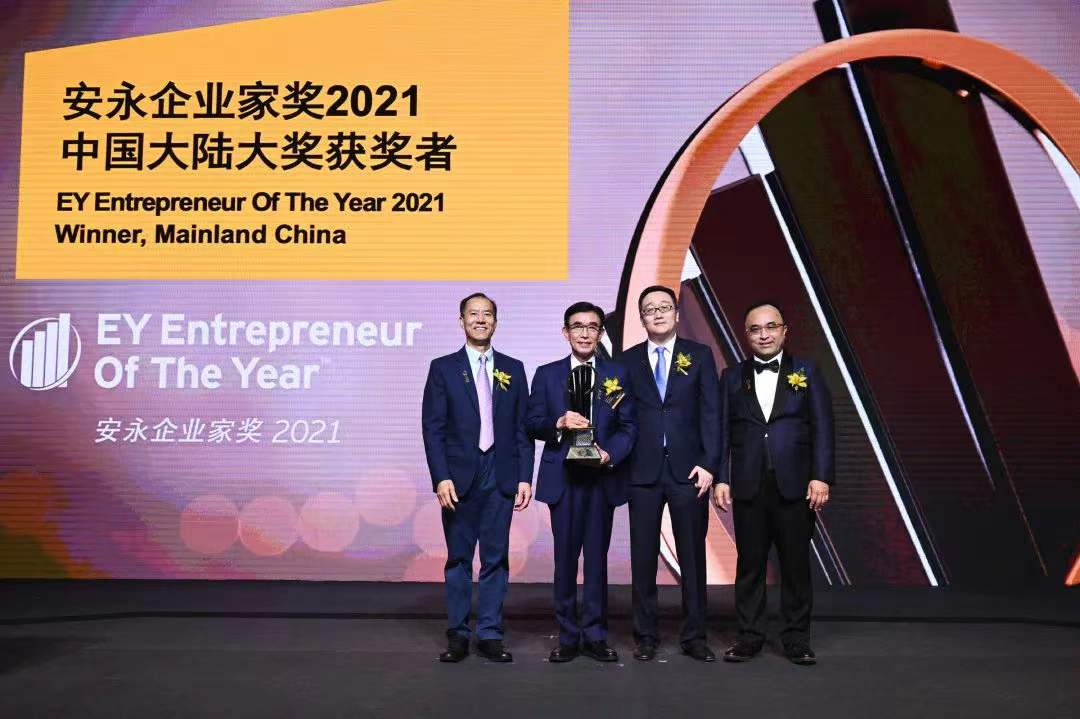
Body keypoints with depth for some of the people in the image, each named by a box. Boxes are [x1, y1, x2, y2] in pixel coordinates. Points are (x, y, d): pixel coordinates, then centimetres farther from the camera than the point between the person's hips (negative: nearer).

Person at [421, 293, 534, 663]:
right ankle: (458, 635, 18)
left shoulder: (513, 369, 9)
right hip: (459, 477, -1)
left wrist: (525, 476, 0)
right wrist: (441, 477, -11)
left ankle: (490, 635, 15)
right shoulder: (443, 368, 3)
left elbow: (523, 427, 7)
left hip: (501, 477, 2)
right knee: (458, 558, 7)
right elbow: (432, 428, -2)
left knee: (496, 558, 5)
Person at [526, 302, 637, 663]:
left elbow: (628, 425, 3)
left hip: (602, 475, 0)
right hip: (563, 477, 0)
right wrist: (558, 423, -16)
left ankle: (595, 635, 17)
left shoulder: (617, 374, 7)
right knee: (565, 557, 5)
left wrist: (611, 453, -14)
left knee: (597, 557, 6)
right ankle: (568, 636, 16)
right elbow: (531, 423, 3)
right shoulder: (547, 374, 7)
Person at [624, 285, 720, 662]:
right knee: (643, 557, 6)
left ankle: (694, 635, 18)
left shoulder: (700, 355, 5)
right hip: (643, 472, 1)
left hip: (688, 471, 0)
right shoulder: (628, 360, 8)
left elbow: (711, 413, 0)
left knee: (692, 556, 6)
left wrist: (709, 463, -8)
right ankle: (646, 636, 18)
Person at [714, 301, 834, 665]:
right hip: (747, 487, 1)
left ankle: (797, 639, 19)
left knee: (796, 564, 7)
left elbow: (822, 428, 0)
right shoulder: (732, 377, 9)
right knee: (749, 564, 7)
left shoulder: (806, 372, 6)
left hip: (795, 486, -1)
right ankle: (749, 636, 18)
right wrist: (720, 478, -2)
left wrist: (820, 477, -8)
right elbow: (722, 431, 6)